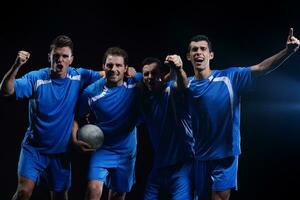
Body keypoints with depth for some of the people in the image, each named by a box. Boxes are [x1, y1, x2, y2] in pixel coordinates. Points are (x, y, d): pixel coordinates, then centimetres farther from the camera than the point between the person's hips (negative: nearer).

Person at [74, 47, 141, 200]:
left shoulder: (135, 84, -9)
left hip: (127, 151, 2)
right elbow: (78, 118, 1)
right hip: (102, 149, -2)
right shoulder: (91, 92, -12)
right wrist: (76, 139, -13)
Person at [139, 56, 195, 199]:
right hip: (159, 165, 7)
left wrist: (178, 70, -55)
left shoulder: (171, 89, -10)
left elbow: (181, 85, -33)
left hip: (182, 163, -7)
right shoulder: (146, 99, 10)